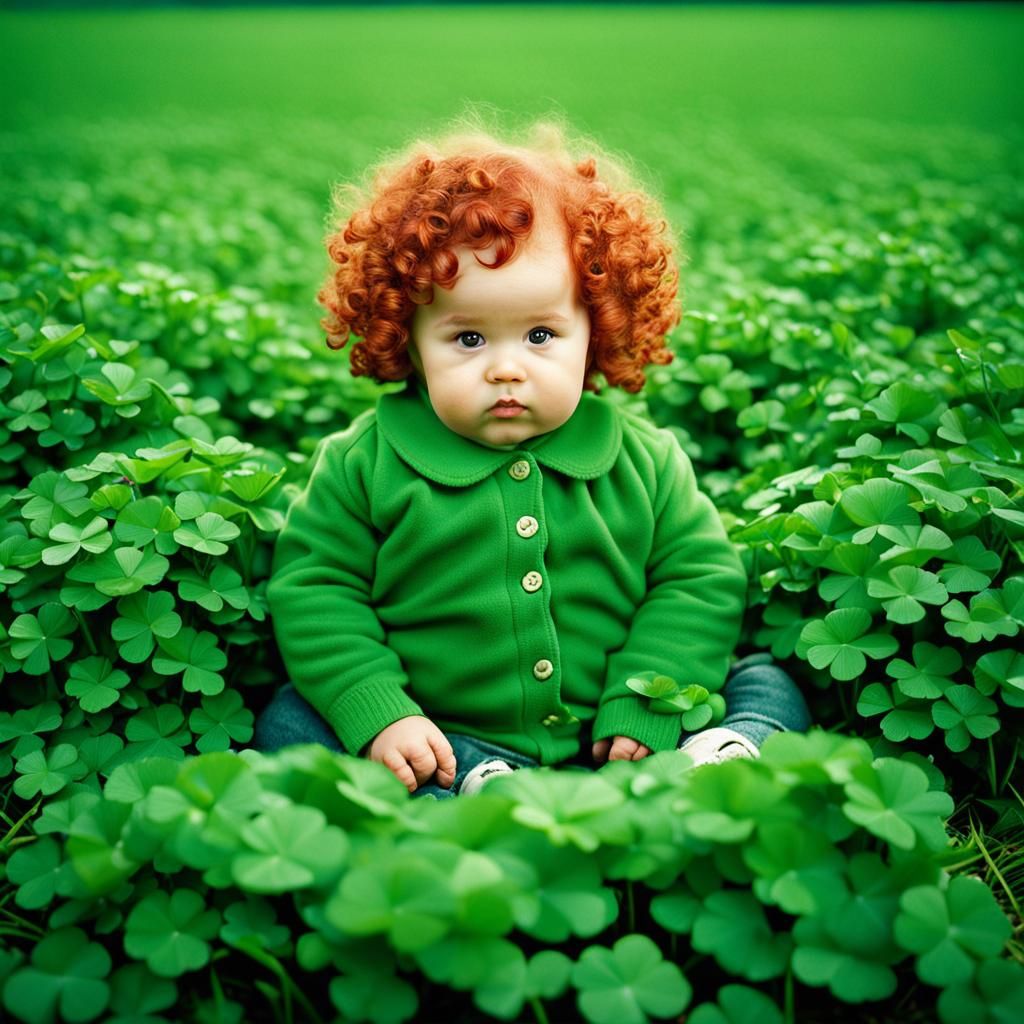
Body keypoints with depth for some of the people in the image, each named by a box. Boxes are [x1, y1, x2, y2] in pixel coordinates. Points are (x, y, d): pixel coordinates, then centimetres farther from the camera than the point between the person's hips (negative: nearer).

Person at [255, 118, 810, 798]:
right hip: (446, 739, -1)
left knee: (769, 688, -6)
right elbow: (313, 589, 0)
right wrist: (376, 713, -14)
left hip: (606, 743, 2)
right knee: (289, 722, -21)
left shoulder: (642, 457, 2)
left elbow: (702, 577, 5)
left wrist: (644, 705, -8)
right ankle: (474, 789, -34)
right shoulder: (366, 461, -2)